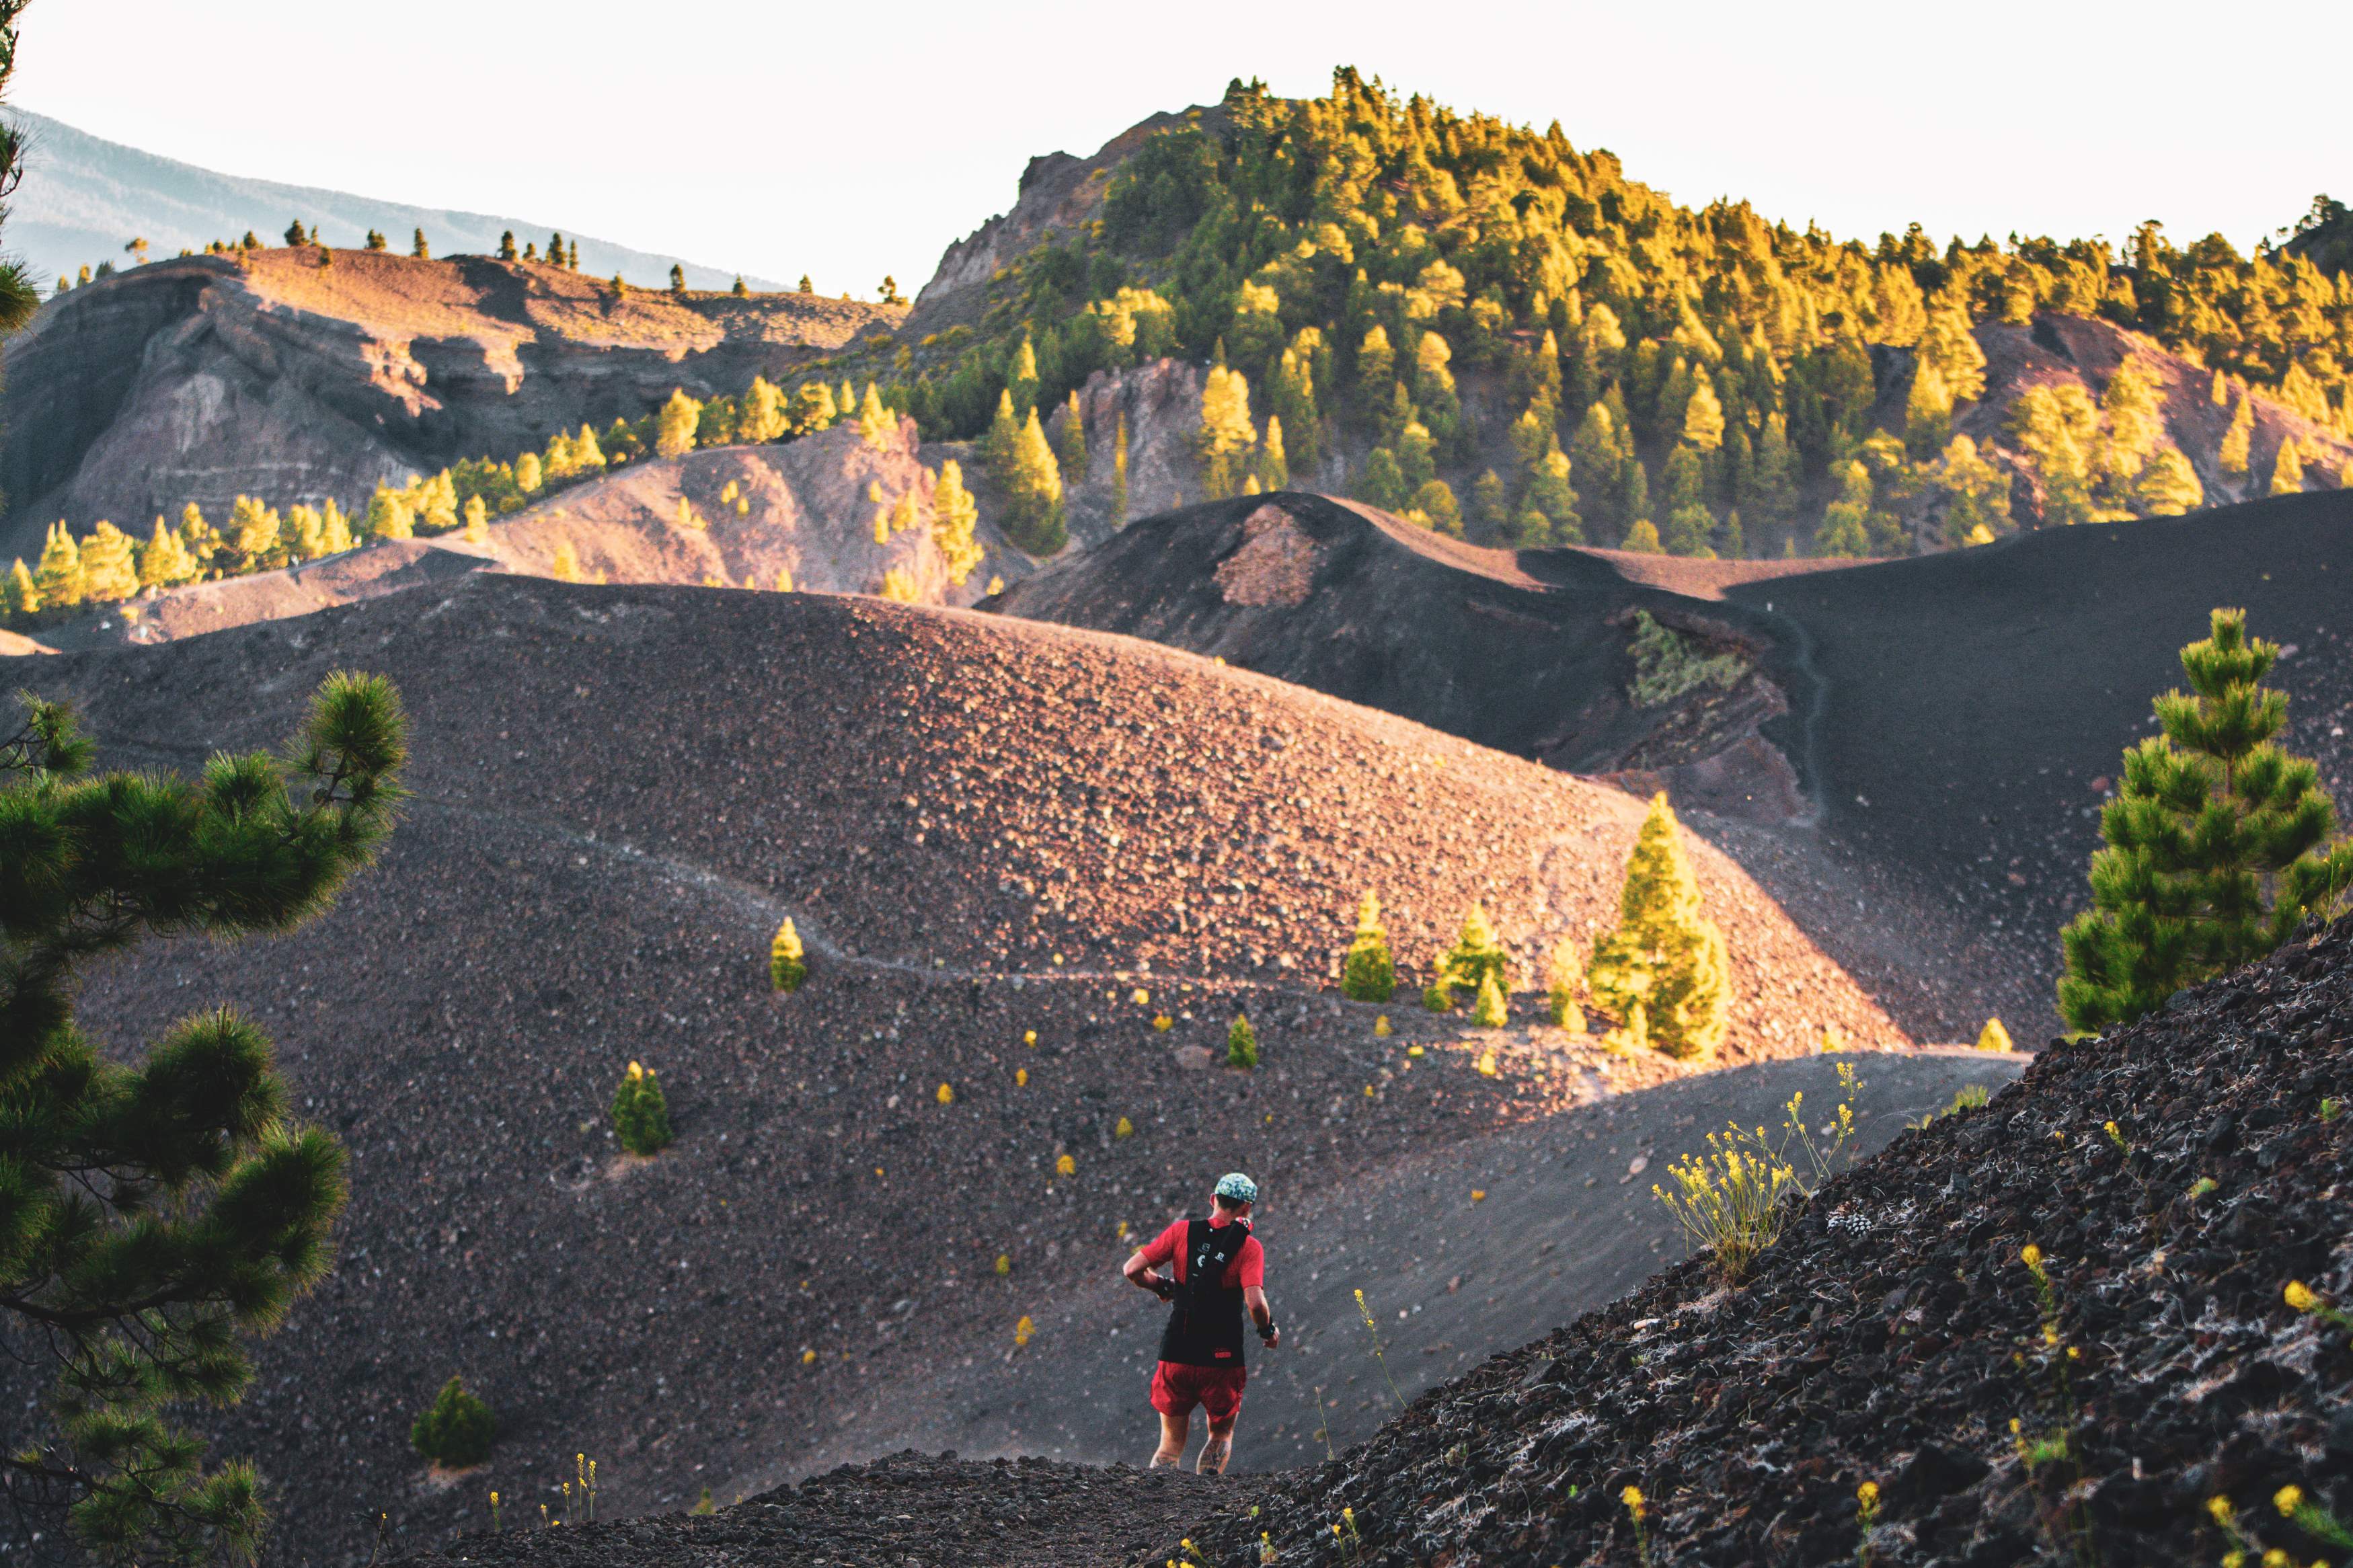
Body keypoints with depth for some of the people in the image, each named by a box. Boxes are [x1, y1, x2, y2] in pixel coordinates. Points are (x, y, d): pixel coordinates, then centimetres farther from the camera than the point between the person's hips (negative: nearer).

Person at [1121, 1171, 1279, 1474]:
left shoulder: (1182, 1231, 0)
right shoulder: (1248, 1246, -7)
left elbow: (1132, 1270, -5)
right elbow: (1255, 1303, -19)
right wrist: (1268, 1330, 1)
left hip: (1176, 1354, 2)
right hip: (1221, 1358, -2)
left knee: (1172, 1442, 16)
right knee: (1221, 1434, 21)